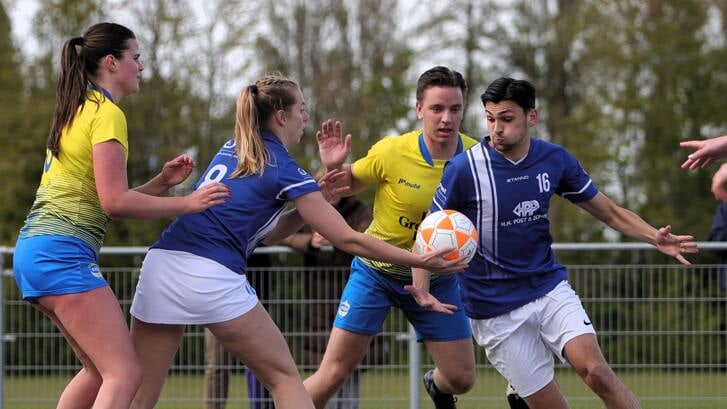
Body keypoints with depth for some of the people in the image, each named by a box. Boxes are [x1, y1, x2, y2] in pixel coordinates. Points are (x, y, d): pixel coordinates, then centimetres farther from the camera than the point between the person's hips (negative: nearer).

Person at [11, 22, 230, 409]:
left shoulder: (77, 111, 21)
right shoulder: (107, 113, -8)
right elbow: (114, 202, -15)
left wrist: (162, 182, 11)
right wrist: (187, 203, -10)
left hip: (34, 247, 10)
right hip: (63, 252, -10)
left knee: (99, 369, 18)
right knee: (125, 374, -14)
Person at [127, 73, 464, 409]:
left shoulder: (230, 151, 20)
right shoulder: (285, 170, 1)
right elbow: (347, 239, 0)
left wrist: (315, 200, 17)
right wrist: (419, 260, 3)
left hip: (160, 267, 6)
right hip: (214, 278, -6)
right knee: (284, 376, 9)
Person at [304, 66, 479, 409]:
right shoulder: (391, 152, -19)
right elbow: (347, 184, -2)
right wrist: (333, 167, -24)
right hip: (377, 272, -2)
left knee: (461, 379, 4)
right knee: (333, 374, -9)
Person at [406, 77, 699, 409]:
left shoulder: (555, 159, -2)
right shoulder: (464, 170, -13)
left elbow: (609, 212, 7)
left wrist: (654, 237, -10)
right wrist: (422, 291, -23)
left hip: (550, 287, 3)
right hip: (495, 311, -3)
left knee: (595, 370, -19)